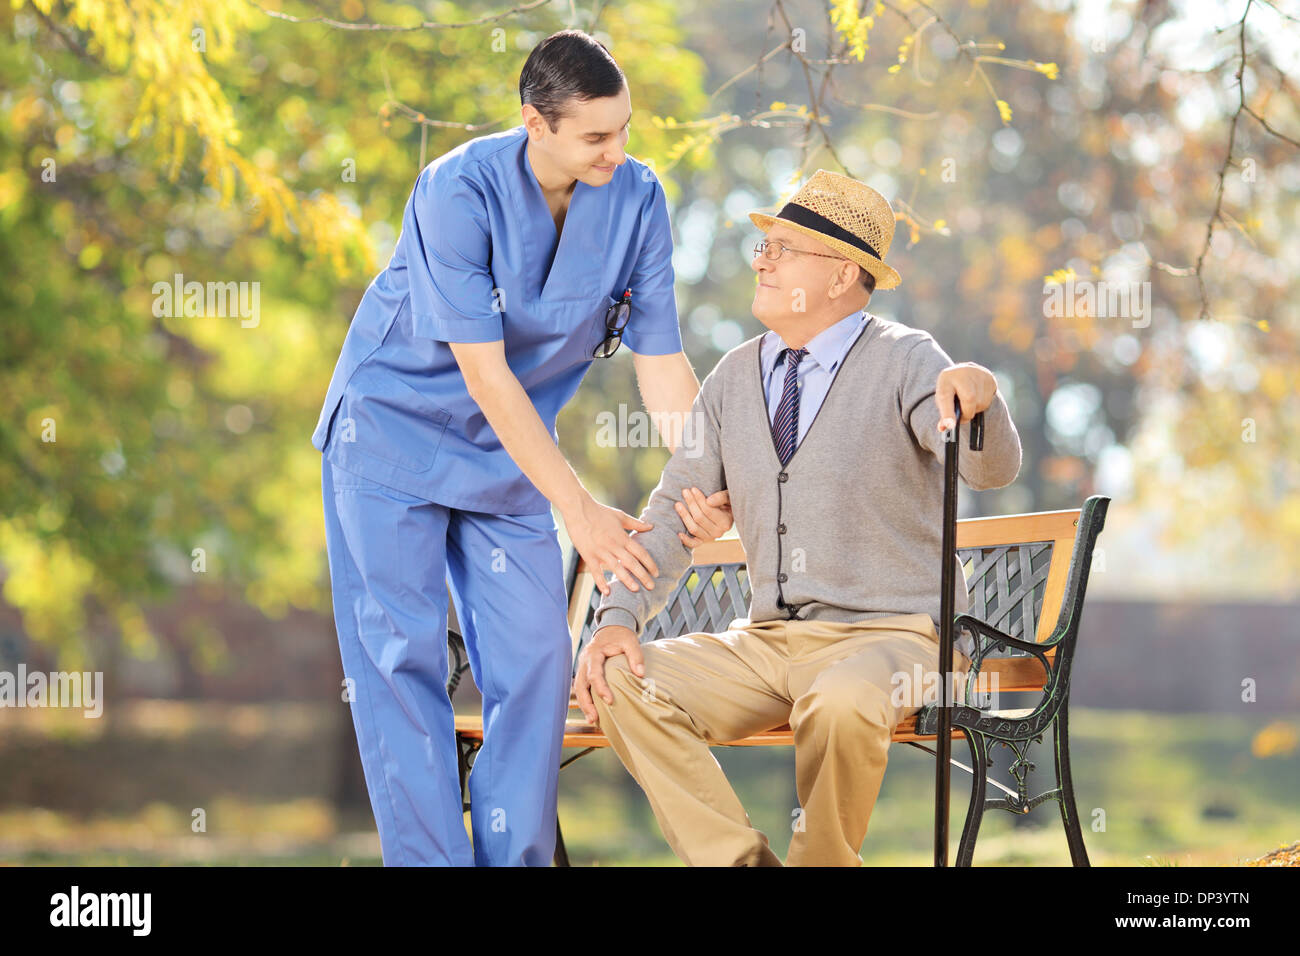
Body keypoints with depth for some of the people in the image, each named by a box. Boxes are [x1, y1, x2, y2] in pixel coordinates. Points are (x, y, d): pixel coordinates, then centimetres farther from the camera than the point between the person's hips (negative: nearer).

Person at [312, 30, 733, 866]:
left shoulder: (638, 199, -11)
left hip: (511, 453, 5)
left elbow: (662, 358, -6)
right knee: (401, 656, -7)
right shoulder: (458, 192, -25)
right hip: (395, 432, -4)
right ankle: (428, 859, -4)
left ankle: (515, 858, 7)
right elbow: (485, 375, -26)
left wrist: (700, 483, -21)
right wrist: (579, 507, -27)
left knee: (537, 659, -2)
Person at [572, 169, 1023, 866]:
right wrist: (618, 617, -6)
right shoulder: (735, 377, 10)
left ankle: (821, 858, -11)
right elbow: (676, 510, 11)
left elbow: (992, 470, -22)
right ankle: (737, 859, -10)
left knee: (842, 702, -38)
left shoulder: (905, 361, -6)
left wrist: (978, 395, -45)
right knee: (620, 681, -17)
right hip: (768, 642, 5)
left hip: (892, 634, -5)